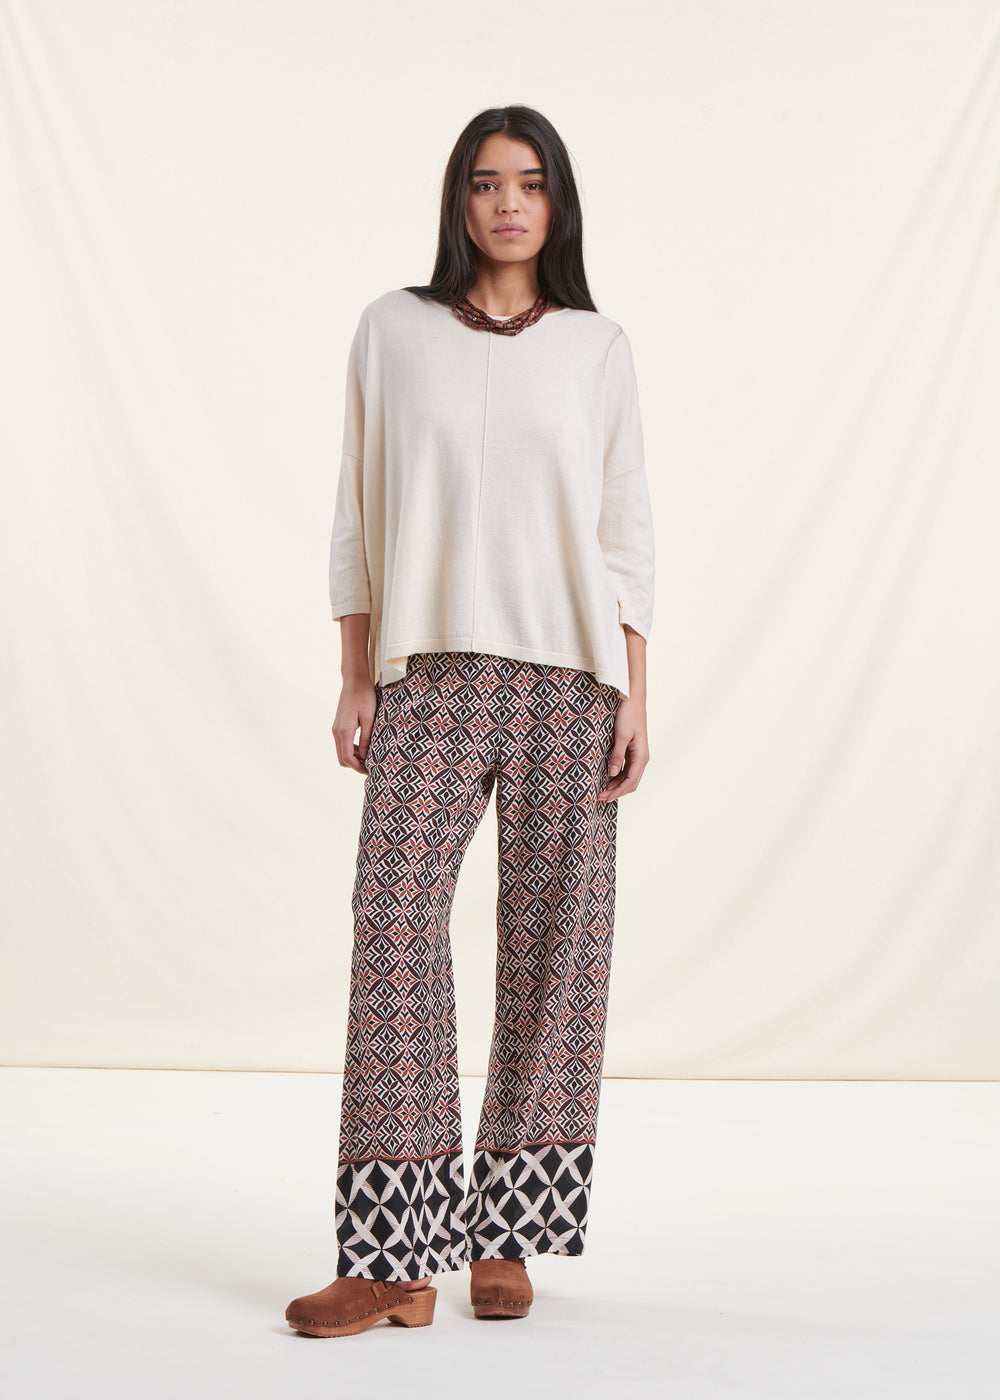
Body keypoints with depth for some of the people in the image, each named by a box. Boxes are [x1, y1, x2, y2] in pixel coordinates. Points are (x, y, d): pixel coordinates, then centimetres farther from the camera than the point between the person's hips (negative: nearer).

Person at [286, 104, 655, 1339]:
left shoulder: (599, 349, 9)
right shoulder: (392, 332, 9)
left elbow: (628, 531, 8)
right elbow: (358, 518, 9)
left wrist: (635, 694, 0)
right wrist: (355, 680, 2)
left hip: (567, 677, 1)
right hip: (429, 675, 0)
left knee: (553, 937, 0)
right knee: (395, 922, -11)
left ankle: (504, 1237, 11)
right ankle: (395, 1257, -8)